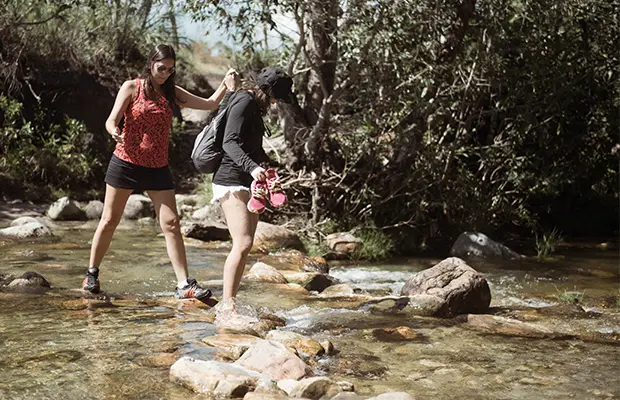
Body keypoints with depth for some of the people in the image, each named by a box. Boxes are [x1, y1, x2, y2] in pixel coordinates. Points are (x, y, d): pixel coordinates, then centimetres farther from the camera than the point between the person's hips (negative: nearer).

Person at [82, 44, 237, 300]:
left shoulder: (171, 93, 8)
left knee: (171, 224, -5)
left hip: (157, 168, 3)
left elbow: (209, 104, 8)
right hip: (125, 164, -3)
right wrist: (114, 132, -34)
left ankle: (184, 285, -5)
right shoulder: (132, 87, -2)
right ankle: (92, 274, 23)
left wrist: (226, 87, -9)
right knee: (109, 221, 6)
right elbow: (111, 121, -11)